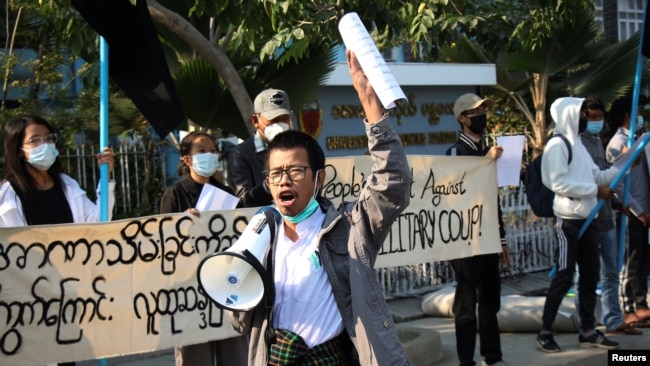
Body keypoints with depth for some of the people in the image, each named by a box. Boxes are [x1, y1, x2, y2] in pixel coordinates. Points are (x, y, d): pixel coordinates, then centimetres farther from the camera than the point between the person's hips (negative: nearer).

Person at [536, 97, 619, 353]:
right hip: (568, 221, -8)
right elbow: (558, 183, -19)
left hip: (587, 219, 8)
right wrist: (595, 189, -17)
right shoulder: (557, 145, -9)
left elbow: (597, 176, 19)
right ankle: (545, 332, 4)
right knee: (564, 277, -5)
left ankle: (588, 331, 18)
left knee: (590, 276, 10)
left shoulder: (577, 144, 17)